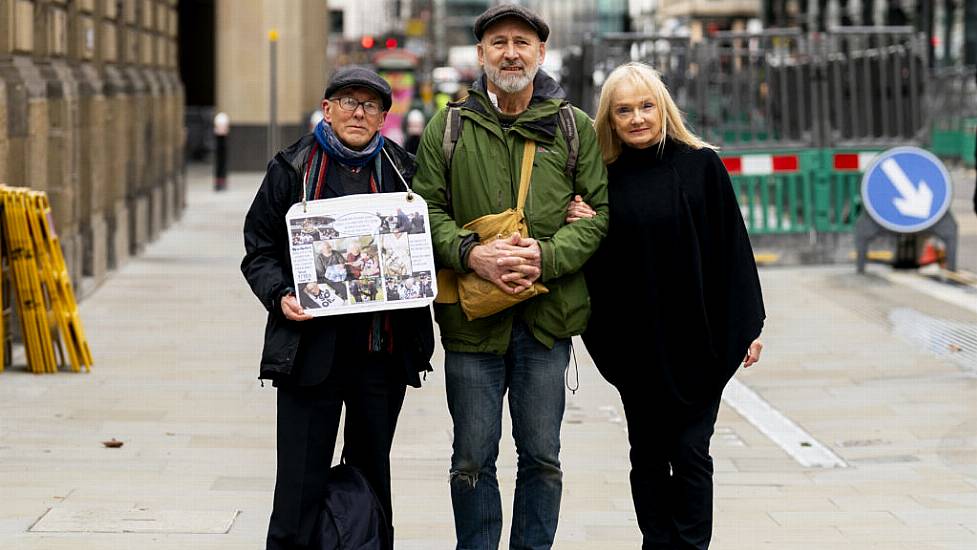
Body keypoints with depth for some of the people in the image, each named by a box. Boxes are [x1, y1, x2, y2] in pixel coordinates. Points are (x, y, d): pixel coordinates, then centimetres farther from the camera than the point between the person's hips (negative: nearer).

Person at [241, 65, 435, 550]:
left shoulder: (402, 170, 8)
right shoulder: (292, 168, 2)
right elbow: (259, 248, 4)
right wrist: (280, 295, -13)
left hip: (383, 351, 3)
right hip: (310, 346, -3)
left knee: (373, 474, 14)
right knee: (301, 480, -3)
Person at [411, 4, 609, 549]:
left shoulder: (575, 127, 5)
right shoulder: (447, 127, 5)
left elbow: (599, 211, 2)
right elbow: (427, 209, 3)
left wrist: (548, 255, -15)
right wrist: (470, 252, -16)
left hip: (547, 317, 0)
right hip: (471, 316, 0)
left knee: (542, 458, 8)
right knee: (472, 460, 6)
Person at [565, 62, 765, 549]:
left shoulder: (700, 166, -2)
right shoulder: (605, 179, 4)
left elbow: (732, 247, -2)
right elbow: (597, 265, 8)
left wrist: (748, 326, -4)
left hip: (697, 337, -2)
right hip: (636, 341, 2)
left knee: (690, 451, -1)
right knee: (648, 454, 9)